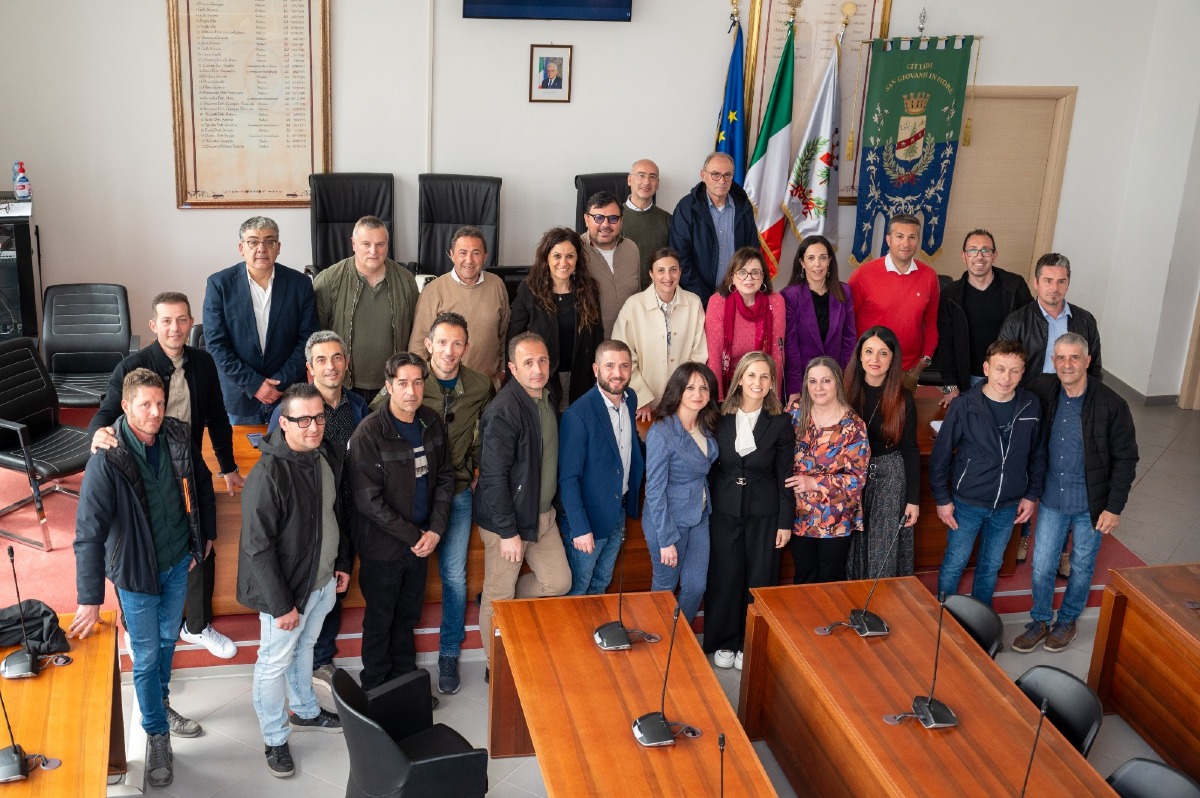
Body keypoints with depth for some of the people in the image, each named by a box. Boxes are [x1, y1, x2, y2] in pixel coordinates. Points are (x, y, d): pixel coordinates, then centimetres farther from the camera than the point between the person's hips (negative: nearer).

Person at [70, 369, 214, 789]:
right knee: (146, 656, 9)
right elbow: (89, 531, -27)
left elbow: (201, 482, 7)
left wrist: (206, 534, 13)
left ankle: (161, 705, 48)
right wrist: (90, 600, -28)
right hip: (137, 570, -5)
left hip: (179, 562, 5)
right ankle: (156, 735, 28)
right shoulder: (108, 459, -27)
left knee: (167, 641, 24)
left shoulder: (178, 436, -12)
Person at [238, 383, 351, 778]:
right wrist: (281, 604, -21)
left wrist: (342, 561, 14)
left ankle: (305, 711, 47)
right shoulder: (268, 475, -28)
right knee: (276, 662, 11)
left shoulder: (328, 455, -5)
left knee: (304, 647, 26)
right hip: (287, 586, -7)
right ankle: (275, 740, 28)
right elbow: (258, 547, -25)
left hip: (323, 579, 7)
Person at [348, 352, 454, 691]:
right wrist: (412, 536, -17)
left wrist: (435, 529, -7)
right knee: (380, 619, 12)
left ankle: (404, 678, 40)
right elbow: (368, 501, -21)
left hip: (421, 542, 5)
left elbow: (445, 477, 5)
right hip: (383, 546, -5)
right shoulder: (369, 433, -21)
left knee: (408, 614, 20)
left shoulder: (431, 423, -2)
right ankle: (375, 689, 31)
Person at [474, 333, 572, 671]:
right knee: (499, 598, 8)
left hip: (543, 514, 8)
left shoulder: (546, 397, 3)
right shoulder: (503, 411, -24)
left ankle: (496, 604, 35)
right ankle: (497, 669, 27)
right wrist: (508, 531, -22)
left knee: (559, 582, 14)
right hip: (508, 519, -8)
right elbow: (494, 477, -23)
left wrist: (550, 507, 14)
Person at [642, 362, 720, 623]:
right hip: (669, 520, -6)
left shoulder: (706, 428, 0)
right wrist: (666, 540, -18)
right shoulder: (661, 433, -21)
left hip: (699, 517, 6)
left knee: (696, 587, 11)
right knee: (666, 587, 10)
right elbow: (655, 490, -19)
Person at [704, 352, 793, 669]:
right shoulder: (720, 417, -3)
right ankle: (723, 642, 24)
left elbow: (784, 476, -1)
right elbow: (708, 468, 2)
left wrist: (785, 522, -2)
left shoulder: (780, 424, -5)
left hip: (763, 515, -1)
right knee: (724, 578, 7)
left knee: (759, 580, 7)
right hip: (724, 511, 1)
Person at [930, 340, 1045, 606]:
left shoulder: (1031, 406, -8)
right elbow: (940, 455, -10)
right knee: (954, 563, 11)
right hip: (967, 503, -3)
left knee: (991, 565, 20)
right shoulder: (965, 406, -18)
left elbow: (1038, 454, 6)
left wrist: (1032, 494, 5)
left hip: (1008, 505, 3)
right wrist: (942, 499, -8)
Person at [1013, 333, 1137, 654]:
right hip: (1052, 499, 2)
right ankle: (1040, 621, 33)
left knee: (1082, 567, 17)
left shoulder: (1111, 405, -19)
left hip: (1091, 504, -2)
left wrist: (1114, 507, -12)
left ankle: (1067, 621, 39)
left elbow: (1125, 459, -11)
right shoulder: (1043, 390, -10)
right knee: (1041, 566, 11)